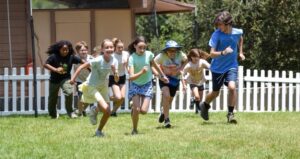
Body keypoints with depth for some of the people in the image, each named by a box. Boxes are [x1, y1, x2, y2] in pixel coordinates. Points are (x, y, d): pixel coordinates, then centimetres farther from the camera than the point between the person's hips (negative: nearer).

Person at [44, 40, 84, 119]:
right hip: (54, 80, 0)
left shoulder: (71, 57, -14)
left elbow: (81, 61, -9)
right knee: (52, 98, 14)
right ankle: (53, 114, 42)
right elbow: (45, 64, -23)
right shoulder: (54, 56, -19)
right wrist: (55, 69, -36)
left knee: (69, 92, -28)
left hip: (65, 79, 0)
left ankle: (70, 111, -9)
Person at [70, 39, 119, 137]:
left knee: (108, 113, 5)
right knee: (106, 109, -23)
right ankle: (95, 110, 10)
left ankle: (99, 131, 29)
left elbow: (116, 80, -8)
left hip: (103, 87, 6)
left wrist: (115, 72, -28)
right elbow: (82, 66, -19)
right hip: (92, 87, -6)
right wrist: (73, 78, -23)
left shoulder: (114, 61, -9)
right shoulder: (98, 60, -25)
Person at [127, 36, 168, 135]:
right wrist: (141, 72, -45)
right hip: (135, 85, -2)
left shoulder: (149, 54, -12)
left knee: (143, 111, -11)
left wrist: (163, 76, 22)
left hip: (147, 84, 2)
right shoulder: (132, 58, -21)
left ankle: (134, 108, 24)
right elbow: (131, 77, -29)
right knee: (137, 109, -15)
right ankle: (134, 130, 8)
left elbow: (155, 66, 10)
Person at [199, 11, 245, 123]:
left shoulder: (237, 32, -9)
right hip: (218, 68, -1)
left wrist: (240, 52, 15)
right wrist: (223, 52, -39)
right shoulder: (216, 35, -19)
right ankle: (205, 105, 45)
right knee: (215, 93, 12)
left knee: (232, 87, -24)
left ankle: (230, 114, -10)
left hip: (231, 66, 1)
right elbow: (212, 54, -22)